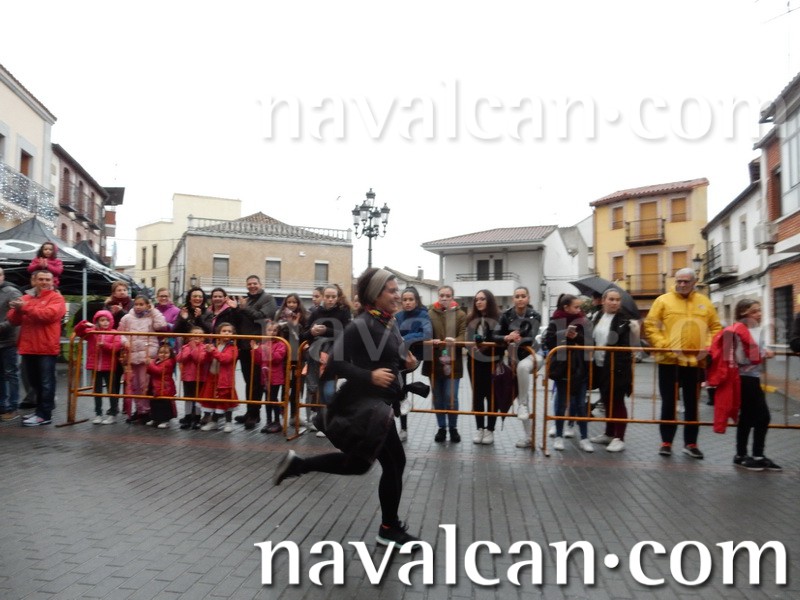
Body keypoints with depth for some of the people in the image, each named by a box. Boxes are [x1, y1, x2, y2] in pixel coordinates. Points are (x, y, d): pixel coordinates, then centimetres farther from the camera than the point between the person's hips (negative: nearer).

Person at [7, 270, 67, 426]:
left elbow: (48, 314, -19)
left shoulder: (56, 298, -1)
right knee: (35, 382, 16)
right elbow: (13, 320, 11)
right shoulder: (26, 298, 15)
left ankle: (44, 415, 0)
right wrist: (17, 310, -10)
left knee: (46, 382, -2)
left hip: (46, 347, -6)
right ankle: (42, 409, 29)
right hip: (28, 347, 6)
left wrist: (25, 307, -17)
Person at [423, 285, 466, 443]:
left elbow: (464, 335, -4)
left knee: (451, 397, -4)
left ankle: (453, 428, 17)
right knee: (438, 398, 9)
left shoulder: (460, 314, 5)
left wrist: (455, 341, -26)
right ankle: (441, 428, 24)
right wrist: (432, 341, -23)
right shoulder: (430, 314, 4)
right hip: (435, 362, 1)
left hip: (453, 362, -1)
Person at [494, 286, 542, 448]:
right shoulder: (506, 315, -5)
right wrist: (507, 338, -28)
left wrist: (519, 340, -42)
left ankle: (523, 404, -23)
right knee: (521, 397, 6)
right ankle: (527, 435, 16)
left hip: (530, 355, -3)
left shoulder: (535, 316, -11)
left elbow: (531, 339, -23)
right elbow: (495, 336, -9)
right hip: (514, 357, 3)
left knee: (522, 367, -40)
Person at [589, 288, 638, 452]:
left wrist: (635, 331, -21)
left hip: (617, 366, -6)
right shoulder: (597, 317, 9)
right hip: (600, 365, 6)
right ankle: (609, 434, 29)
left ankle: (619, 438, 7)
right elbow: (592, 340, 17)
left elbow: (633, 345, -7)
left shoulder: (624, 319, -9)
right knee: (607, 401, 16)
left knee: (617, 401, -1)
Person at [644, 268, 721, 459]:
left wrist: (708, 346, -3)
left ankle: (690, 443, 22)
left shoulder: (704, 302, 10)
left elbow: (716, 327, 13)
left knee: (692, 404, 11)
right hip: (669, 361, -3)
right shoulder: (663, 300, 0)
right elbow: (650, 326, -4)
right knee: (669, 403, 4)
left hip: (696, 362, 3)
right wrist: (663, 345, -14)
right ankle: (666, 442, 15)